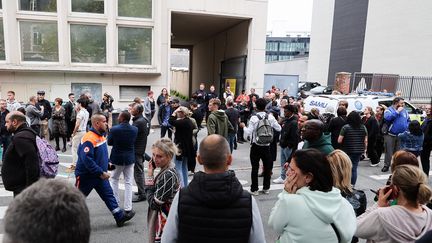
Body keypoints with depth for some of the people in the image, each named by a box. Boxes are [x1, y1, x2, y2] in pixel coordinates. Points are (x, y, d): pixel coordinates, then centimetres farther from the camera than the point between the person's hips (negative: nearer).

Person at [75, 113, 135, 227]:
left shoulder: (101, 136, 5)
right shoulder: (88, 139, -25)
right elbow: (86, 159, -31)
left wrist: (107, 165, 9)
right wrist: (101, 172, -27)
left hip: (100, 175, 9)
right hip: (86, 176, -8)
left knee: (109, 194, 11)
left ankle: (120, 217, 19)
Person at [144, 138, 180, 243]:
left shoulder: (168, 176, -24)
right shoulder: (167, 171, 3)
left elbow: (154, 203, -19)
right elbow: (156, 194, 7)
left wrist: (149, 177, -16)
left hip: (165, 225, -9)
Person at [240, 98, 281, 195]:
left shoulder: (254, 118, -15)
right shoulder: (270, 117, -4)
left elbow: (248, 132, -19)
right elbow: (279, 129, 2)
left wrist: (244, 126, -1)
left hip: (256, 146, -3)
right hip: (267, 146, 3)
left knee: (255, 168, 5)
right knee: (267, 167, 15)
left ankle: (254, 189, 11)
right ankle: (266, 188, 25)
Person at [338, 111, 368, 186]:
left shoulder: (345, 127, -11)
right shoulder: (363, 127, 2)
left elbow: (339, 140, -12)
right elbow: (365, 141, 5)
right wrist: (364, 149, 18)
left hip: (348, 151, -4)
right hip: (358, 151, 4)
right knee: (354, 168, 12)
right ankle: (352, 185, 18)